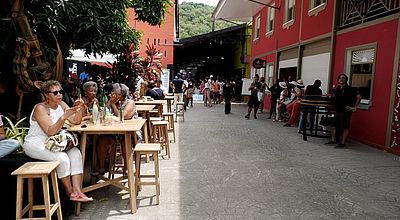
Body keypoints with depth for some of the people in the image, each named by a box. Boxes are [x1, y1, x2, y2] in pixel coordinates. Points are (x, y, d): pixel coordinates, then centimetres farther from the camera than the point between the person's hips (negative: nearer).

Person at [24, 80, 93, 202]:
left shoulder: (61, 104, 4)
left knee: (76, 153, -18)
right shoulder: (40, 108, -16)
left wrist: (79, 109, -18)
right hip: (35, 145, -6)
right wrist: (64, 117, -37)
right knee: (62, 158, -28)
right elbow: (50, 132, -27)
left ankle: (77, 192, -21)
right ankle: (70, 191, -7)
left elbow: (76, 121, 0)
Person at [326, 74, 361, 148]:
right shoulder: (338, 88, 11)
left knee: (345, 127, -1)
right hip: (337, 110, 8)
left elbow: (359, 97, -13)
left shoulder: (349, 89, -9)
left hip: (345, 111, -8)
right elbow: (334, 95, 31)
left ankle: (343, 143, 2)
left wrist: (355, 107, -11)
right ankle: (333, 140, 23)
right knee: (334, 126, 11)